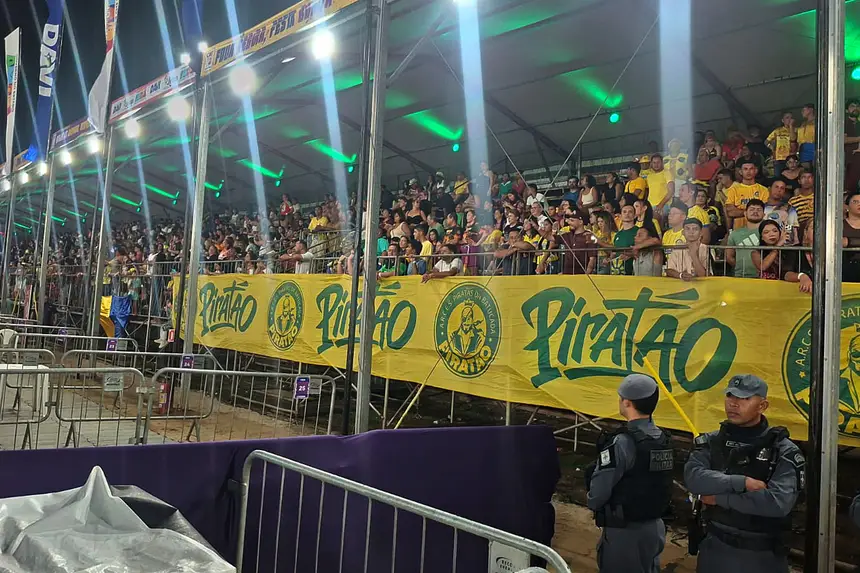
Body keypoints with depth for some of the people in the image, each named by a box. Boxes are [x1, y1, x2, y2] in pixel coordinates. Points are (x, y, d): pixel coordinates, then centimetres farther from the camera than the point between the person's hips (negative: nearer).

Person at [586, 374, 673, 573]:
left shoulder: (622, 443, -22)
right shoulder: (664, 440, 0)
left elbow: (598, 491, -19)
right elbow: (659, 485, 5)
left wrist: (593, 505, 1)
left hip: (624, 531, -7)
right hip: (655, 526, 7)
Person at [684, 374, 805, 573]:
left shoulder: (783, 451, -10)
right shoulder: (710, 442, -1)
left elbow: (779, 502, -24)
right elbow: (693, 479, -17)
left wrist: (720, 498, -18)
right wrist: (742, 482, -25)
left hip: (762, 554, -2)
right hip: (715, 547, 3)